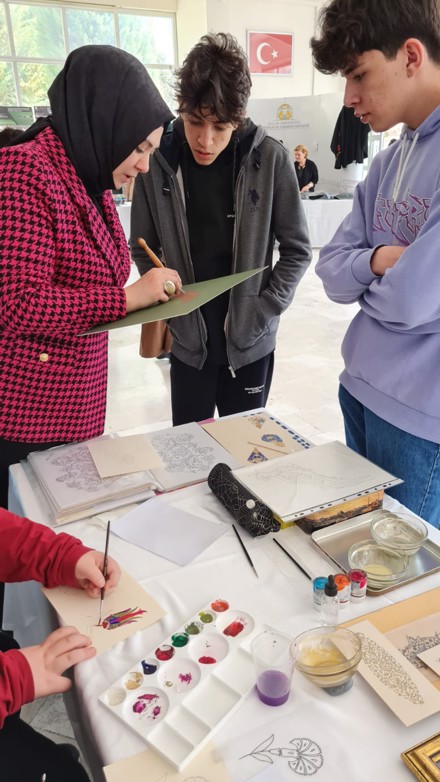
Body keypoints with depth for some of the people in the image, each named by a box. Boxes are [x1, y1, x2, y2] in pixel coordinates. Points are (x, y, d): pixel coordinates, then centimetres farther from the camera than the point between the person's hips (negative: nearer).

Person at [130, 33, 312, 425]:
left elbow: (296, 249, -3)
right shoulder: (157, 161, -7)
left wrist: (261, 313, -10)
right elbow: (143, 250, 3)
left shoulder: (270, 159, -10)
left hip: (250, 342, 0)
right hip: (187, 342, 1)